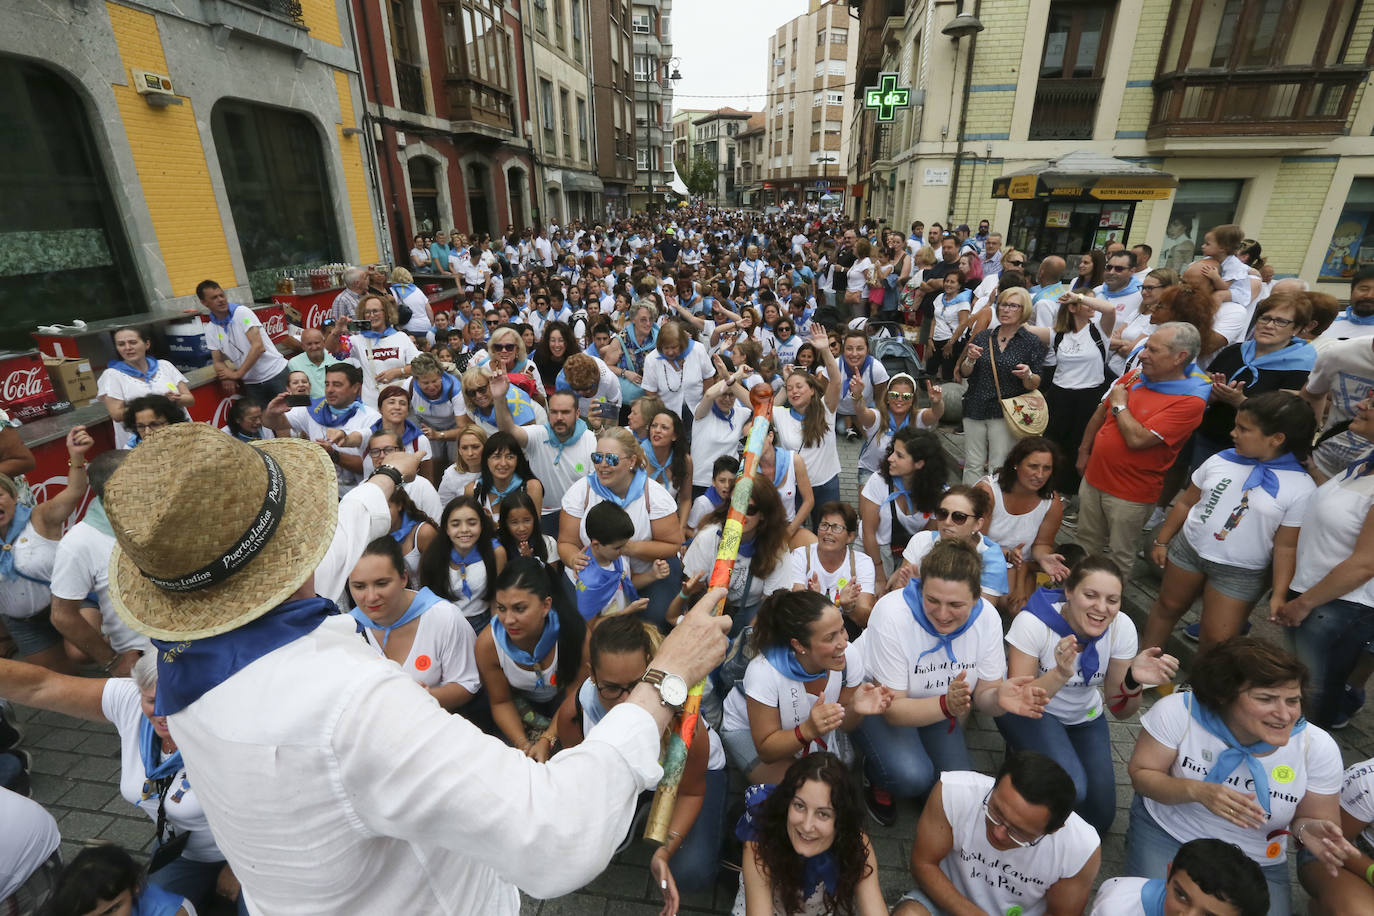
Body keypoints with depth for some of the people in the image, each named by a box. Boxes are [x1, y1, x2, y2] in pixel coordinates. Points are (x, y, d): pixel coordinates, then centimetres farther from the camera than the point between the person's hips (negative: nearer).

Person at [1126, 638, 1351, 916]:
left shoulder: (1318, 747, -16)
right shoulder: (1177, 711, -23)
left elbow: (1316, 818, -2)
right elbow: (1141, 774, -14)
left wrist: (1306, 828, -26)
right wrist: (1196, 791, -32)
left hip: (1256, 866, 3)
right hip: (1166, 832, -3)